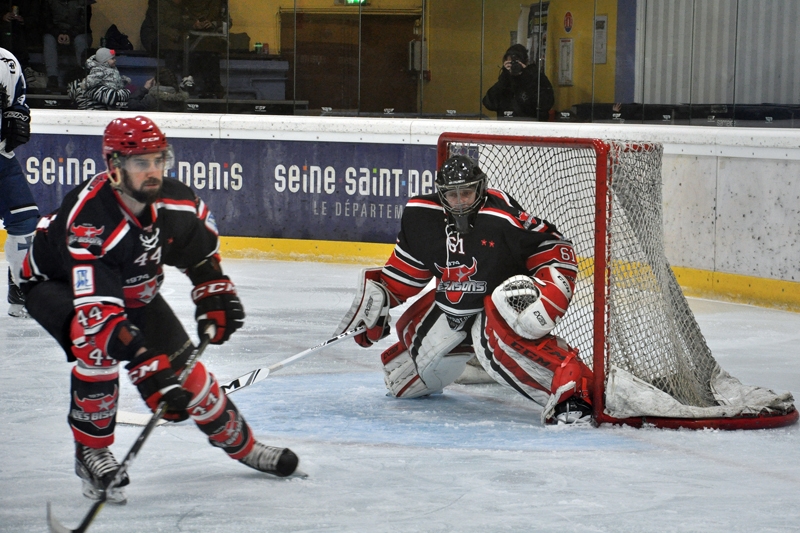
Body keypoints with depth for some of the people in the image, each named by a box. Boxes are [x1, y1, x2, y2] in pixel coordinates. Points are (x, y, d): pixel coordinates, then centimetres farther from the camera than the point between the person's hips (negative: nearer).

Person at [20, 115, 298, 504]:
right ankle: (91, 454, -17)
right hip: (58, 284, -6)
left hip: (133, 289, 6)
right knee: (95, 345, -35)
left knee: (185, 368, 1)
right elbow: (99, 313, -48)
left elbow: (201, 244, 6)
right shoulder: (89, 220, -42)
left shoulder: (173, 200, -21)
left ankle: (242, 445, 24)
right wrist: (152, 372, -54)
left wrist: (214, 293, 0)